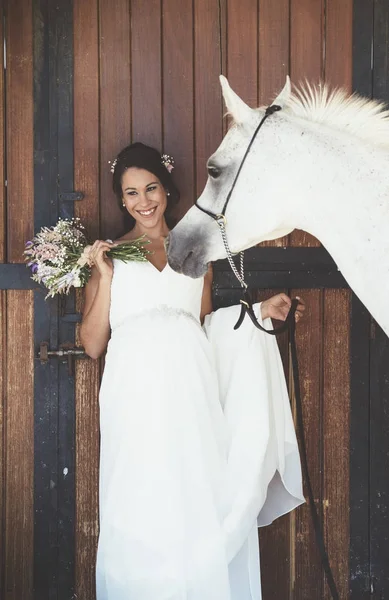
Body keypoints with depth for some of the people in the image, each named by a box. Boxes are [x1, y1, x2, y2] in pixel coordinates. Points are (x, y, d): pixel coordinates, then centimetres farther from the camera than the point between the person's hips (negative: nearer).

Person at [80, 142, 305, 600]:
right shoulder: (108, 255, 12)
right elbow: (93, 345, 4)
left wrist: (260, 310, 13)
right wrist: (105, 275, -1)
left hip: (192, 391, 2)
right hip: (136, 397, -2)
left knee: (201, 510, -3)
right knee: (140, 517, -3)